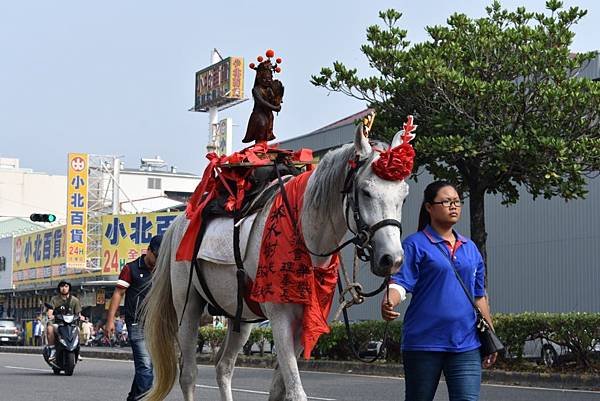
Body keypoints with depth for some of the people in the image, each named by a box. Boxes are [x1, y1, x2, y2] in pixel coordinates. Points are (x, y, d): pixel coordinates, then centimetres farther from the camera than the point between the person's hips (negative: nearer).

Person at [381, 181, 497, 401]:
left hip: (466, 344, 4)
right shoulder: (416, 244, -1)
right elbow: (400, 281, -12)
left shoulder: (471, 248, 14)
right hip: (424, 342, -4)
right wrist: (388, 302, -33)